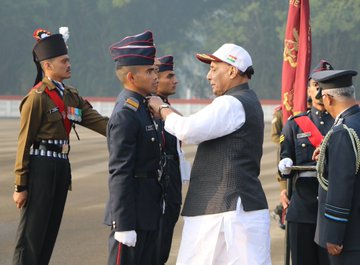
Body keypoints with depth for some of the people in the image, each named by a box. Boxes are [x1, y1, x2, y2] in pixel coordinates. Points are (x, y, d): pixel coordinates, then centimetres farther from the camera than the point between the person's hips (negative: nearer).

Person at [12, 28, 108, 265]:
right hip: (41, 167, -8)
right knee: (32, 236, -5)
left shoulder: (71, 96, 13)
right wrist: (21, 186, -12)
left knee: (50, 231, 12)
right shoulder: (37, 97, -11)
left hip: (62, 166, 8)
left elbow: (98, 121, 6)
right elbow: (24, 143, -11)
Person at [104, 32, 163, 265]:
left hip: (149, 211, 10)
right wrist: (124, 225, -22)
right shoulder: (125, 115, -18)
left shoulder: (141, 106, 12)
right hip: (133, 213, -10)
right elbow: (119, 174, -21)